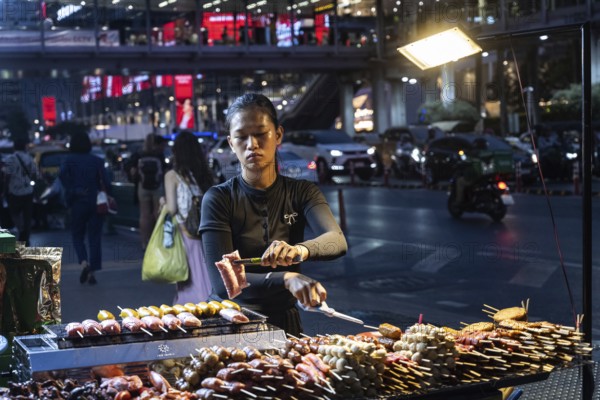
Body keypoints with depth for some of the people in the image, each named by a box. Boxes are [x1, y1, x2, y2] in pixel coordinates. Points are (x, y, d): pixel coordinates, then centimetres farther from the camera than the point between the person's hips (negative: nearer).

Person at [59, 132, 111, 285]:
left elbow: (62, 174, -19)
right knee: (94, 238, 7)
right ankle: (92, 273, 4)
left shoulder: (69, 160, 0)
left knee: (78, 236, 13)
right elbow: (106, 181, -8)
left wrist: (70, 191, -11)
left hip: (77, 203, -1)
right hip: (96, 203, 1)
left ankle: (84, 263, -12)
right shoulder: (97, 161, 3)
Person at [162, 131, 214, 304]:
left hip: (185, 233, -4)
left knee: (190, 280, 5)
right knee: (205, 276, 12)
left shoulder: (173, 175, -6)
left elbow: (172, 209, -10)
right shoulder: (204, 173, 5)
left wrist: (163, 202, 9)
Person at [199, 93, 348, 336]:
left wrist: (300, 250, -36)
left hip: (284, 323, 2)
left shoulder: (301, 193, 5)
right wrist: (287, 278, -28)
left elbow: (337, 241, -14)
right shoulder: (218, 198, -3)